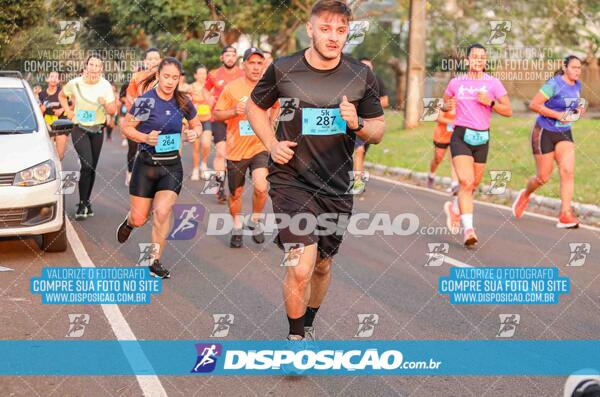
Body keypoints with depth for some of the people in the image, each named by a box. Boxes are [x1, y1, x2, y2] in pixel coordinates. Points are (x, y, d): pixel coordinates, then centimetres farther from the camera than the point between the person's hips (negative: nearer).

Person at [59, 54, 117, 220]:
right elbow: (62, 95, 13)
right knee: (87, 164, -19)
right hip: (80, 129, -2)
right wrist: (68, 111, 1)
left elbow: (112, 111, -7)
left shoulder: (105, 86, -7)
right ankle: (82, 204, -13)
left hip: (97, 131, 2)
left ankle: (86, 202, 21)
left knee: (92, 168, 7)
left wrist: (105, 103, -28)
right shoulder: (75, 83, -7)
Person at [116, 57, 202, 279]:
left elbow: (197, 125, 16)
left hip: (172, 166, 2)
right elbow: (127, 128, -4)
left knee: (162, 212, -16)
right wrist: (145, 137, -21)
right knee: (139, 219, 2)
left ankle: (155, 261, 1)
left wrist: (194, 133, -7)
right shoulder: (146, 101, -11)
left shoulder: (183, 102, 0)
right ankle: (129, 222, 43)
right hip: (146, 164, -2)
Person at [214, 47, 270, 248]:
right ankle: (237, 226, 38)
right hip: (236, 149, 0)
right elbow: (216, 115, -2)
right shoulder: (232, 88, -7)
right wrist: (234, 111, -18)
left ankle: (255, 220, 6)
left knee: (261, 187, -21)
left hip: (260, 147, 0)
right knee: (236, 193, 11)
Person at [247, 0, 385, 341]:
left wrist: (357, 124, -14)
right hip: (291, 181, -3)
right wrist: (272, 144, -3)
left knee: (323, 266, 17)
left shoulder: (362, 76, -1)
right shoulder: (282, 70, -6)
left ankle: (308, 326, 43)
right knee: (301, 269, -15)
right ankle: (295, 338, 8)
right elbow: (255, 107, 13)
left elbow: (378, 130, 8)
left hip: (337, 187, 3)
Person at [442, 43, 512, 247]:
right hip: (461, 136, -2)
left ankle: (455, 206, 45)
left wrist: (490, 102, -16)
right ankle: (468, 229, -25)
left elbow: (508, 111, -1)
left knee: (473, 184, 14)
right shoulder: (456, 83, 4)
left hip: (482, 138, 2)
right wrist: (447, 106, -2)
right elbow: (444, 103, 21)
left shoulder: (493, 83, 1)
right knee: (466, 182, -19)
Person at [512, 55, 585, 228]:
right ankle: (525, 195, 36)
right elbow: (534, 104, -20)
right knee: (543, 177, 3)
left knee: (568, 171, -13)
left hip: (564, 133, 6)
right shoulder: (554, 84, -17)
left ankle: (565, 215, -13)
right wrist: (558, 115, -24)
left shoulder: (577, 85, 5)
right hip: (544, 133, -6)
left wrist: (578, 110, 0)